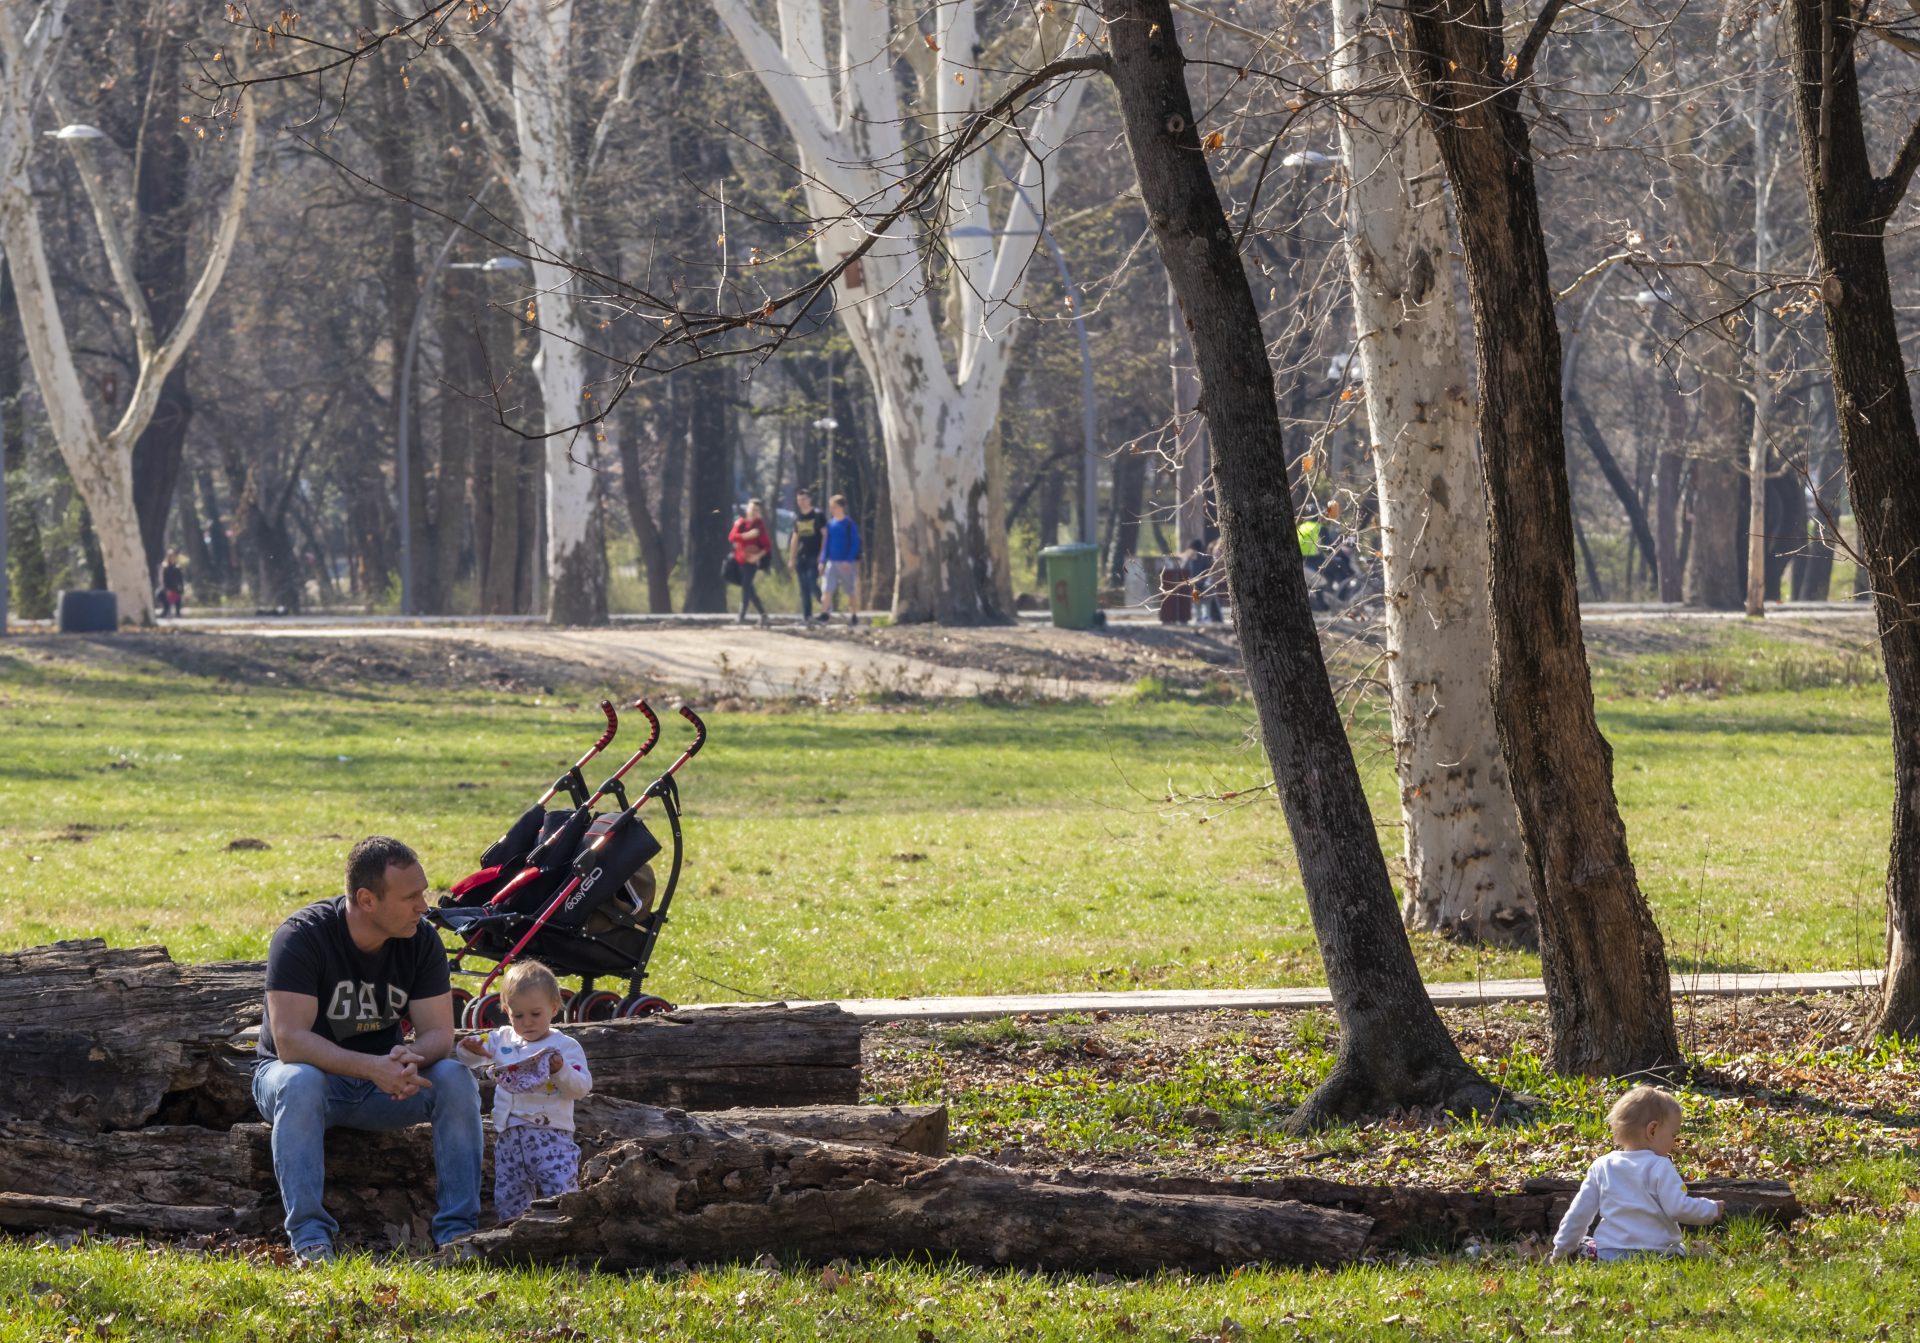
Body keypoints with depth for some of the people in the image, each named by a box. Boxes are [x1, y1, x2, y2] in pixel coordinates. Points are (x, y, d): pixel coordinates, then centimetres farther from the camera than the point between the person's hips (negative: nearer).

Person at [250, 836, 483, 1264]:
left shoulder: (421, 941, -7)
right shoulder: (302, 936, -22)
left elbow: (439, 1035, -9)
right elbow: (289, 1040, -30)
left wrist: (409, 1058, -35)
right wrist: (373, 1068, -42)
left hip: (381, 1077, 4)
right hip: (313, 1071, -4)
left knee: (456, 1080, -23)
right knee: (299, 1083, -38)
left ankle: (457, 1232, -22)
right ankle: (309, 1239, -40)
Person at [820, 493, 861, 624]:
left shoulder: (850, 524, -6)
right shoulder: (830, 524, 8)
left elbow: (855, 544, -8)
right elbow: (827, 544, 14)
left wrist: (849, 560, -17)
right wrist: (822, 561, 8)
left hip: (847, 563, -4)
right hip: (832, 562, 4)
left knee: (852, 591, 4)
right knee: (827, 589, -7)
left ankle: (854, 616, 13)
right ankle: (826, 614, -5)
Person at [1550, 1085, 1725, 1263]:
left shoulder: (1601, 1167, 9)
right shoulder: (1659, 1167, -6)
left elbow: (1579, 1212, 12)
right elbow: (1679, 1208, -11)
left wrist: (1562, 1249, 22)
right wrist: (1712, 1210, 6)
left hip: (1610, 1255, 4)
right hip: (1657, 1253, -4)